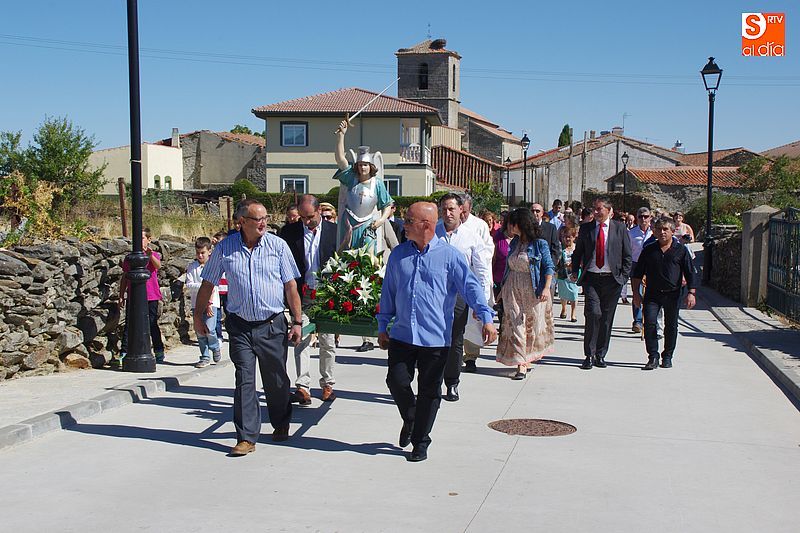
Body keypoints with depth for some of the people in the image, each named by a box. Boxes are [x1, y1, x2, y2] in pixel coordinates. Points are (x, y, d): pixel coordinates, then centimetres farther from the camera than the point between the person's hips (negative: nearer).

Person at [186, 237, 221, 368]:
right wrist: (202, 285, -17)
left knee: (209, 329, -13)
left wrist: (209, 303, -11)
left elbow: (213, 286, -6)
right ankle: (205, 357, 13)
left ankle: (216, 349, 14)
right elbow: (189, 285, -2)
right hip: (196, 303, 3)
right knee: (199, 331, 2)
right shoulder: (192, 267, 7)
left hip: (211, 302, -3)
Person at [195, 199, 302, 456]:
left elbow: (291, 285, 0)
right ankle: (246, 437, 2)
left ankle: (281, 425, 33)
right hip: (240, 326, 0)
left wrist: (297, 321, -3)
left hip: (273, 324, 0)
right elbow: (208, 284, 10)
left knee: (276, 380, 11)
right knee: (244, 380, -4)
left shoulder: (278, 245, -2)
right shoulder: (224, 248, -1)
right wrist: (198, 314, 14)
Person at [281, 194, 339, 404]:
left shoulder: (334, 230, 0)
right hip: (302, 295, 0)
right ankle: (302, 387, -6)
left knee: (327, 342, 8)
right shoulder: (291, 231, 2)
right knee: (301, 340, -6)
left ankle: (327, 384, 21)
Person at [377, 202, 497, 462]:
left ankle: (420, 443, 21)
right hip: (402, 334, 3)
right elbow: (388, 293, 15)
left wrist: (486, 318, -20)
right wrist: (383, 326, 13)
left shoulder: (449, 255, -4)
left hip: (435, 338, -3)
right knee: (397, 381, -4)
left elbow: (471, 286, -9)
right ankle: (410, 420, 28)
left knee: (429, 392, 5)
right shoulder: (398, 255, 8)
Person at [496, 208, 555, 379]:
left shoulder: (540, 244, -7)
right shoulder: (515, 243, 8)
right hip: (513, 290, 4)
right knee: (515, 325, -3)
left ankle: (527, 359, 26)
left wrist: (546, 288, -16)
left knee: (533, 325, 7)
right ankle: (521, 364, -2)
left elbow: (548, 267, -7)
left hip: (533, 291, -4)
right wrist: (504, 288, 15)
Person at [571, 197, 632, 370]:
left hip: (612, 279, 0)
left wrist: (623, 276, 0)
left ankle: (600, 355, 17)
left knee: (607, 318, 5)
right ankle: (589, 355, -5)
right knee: (593, 314, -14)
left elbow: (627, 255, 7)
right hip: (591, 279, 0)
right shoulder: (586, 228, 8)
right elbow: (577, 252, 15)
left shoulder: (620, 228, 5)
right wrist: (575, 271, 3)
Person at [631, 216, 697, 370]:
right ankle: (653, 357, -6)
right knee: (649, 323, -11)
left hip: (672, 294, -1)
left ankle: (667, 357, 21)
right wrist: (636, 292, 4)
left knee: (671, 326, 7)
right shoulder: (649, 250, 7)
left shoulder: (681, 250, 2)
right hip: (652, 294, 1)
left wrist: (691, 293, -6)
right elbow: (638, 273, 11)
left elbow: (690, 273, 2)